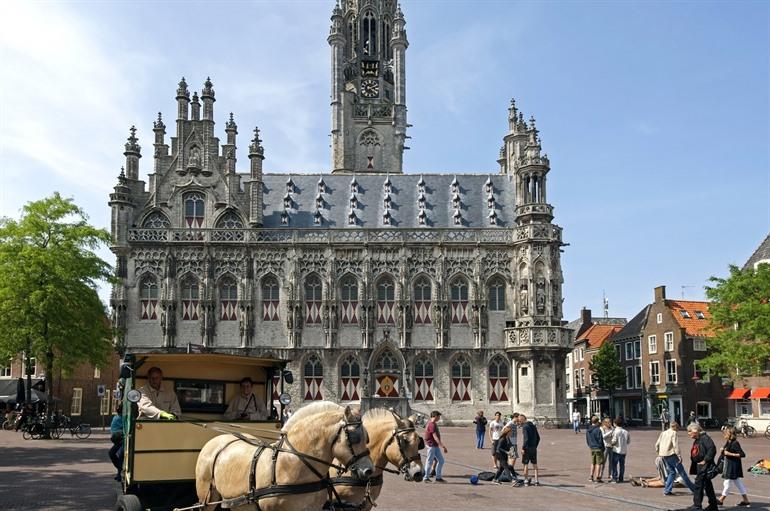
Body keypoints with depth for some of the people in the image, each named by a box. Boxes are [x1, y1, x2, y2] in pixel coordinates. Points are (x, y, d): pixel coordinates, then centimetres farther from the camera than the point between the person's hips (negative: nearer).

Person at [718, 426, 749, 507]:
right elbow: (724, 453, 21)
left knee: (727, 482, 0)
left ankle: (721, 500, 8)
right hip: (729, 466, 10)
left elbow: (742, 454, -23)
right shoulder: (728, 443, 10)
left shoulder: (735, 444, -18)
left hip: (734, 466, -10)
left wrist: (731, 454, -25)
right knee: (738, 482, 14)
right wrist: (722, 451, 0)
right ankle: (746, 500, 21)